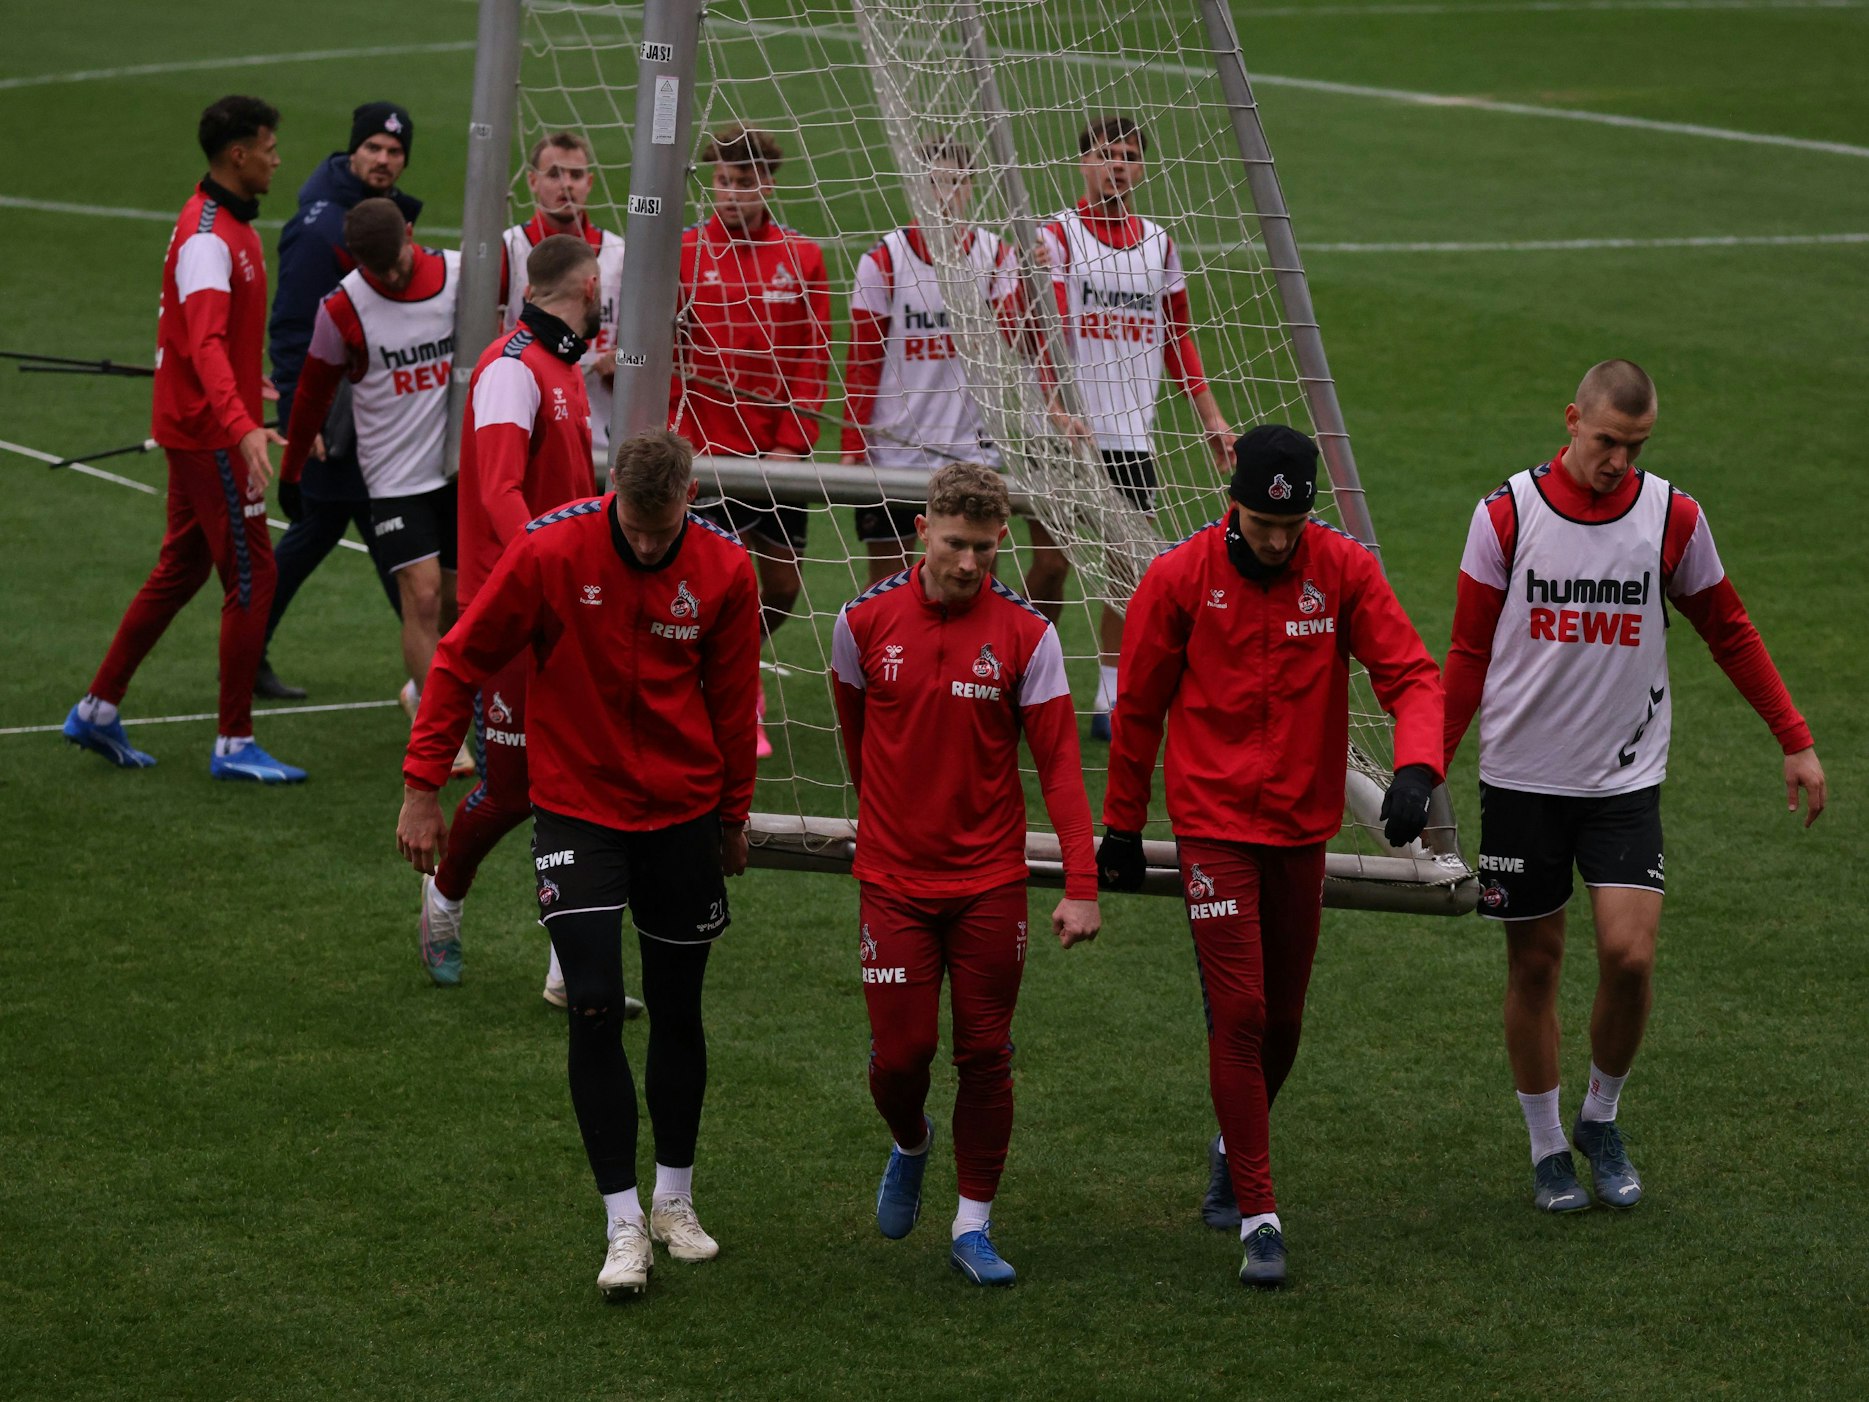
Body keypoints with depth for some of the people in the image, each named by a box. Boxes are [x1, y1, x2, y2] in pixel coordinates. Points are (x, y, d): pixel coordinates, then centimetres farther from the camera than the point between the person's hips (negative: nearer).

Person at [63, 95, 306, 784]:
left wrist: (246, 385, 40)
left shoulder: (229, 224, 11)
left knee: (180, 571, 16)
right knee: (251, 578, -6)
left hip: (200, 430, 10)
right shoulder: (208, 238, -21)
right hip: (211, 435, -10)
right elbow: (206, 344, -34)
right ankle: (234, 744, -1)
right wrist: (243, 427, -46)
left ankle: (97, 709, 23)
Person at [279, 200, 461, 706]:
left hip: (461, 470, 3)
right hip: (395, 475, -3)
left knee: (454, 602, 7)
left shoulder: (461, 275, -4)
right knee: (423, 597, -14)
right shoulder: (342, 308, -9)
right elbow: (312, 393, 5)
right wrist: (290, 474, 14)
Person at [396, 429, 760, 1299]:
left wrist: (732, 816, 15)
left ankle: (675, 1201, 28)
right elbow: (462, 662, -7)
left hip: (683, 813, 2)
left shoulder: (723, 570, -9)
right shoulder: (550, 552, -17)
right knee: (595, 1009, -10)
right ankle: (625, 1225, -4)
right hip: (575, 810, -2)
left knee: (678, 1010, 10)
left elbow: (732, 699, 6)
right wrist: (421, 786, -7)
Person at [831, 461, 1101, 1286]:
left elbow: (1058, 762, -9)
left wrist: (1081, 885, -16)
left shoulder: (1025, 635, -8)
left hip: (991, 880, 0)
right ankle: (910, 1146, 32)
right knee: (900, 1052, -2)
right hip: (894, 877, 0)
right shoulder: (865, 620, -5)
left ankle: (973, 1227, 15)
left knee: (985, 1053, 3)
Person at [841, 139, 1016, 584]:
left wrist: (1032, 281, -25)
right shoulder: (883, 260, -2)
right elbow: (861, 363, 1)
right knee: (887, 578, 5)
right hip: (891, 450, -1)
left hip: (972, 448, 1)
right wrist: (852, 448, -4)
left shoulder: (996, 255, 3)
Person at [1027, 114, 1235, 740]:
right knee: (1052, 563, 0)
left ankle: (1110, 702, 7)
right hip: (1065, 433, -4)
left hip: (1132, 435, 4)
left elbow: (1177, 336, 21)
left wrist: (1210, 414, 16)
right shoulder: (1057, 236, -5)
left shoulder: (1157, 241, 13)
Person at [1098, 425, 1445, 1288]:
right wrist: (1123, 829, 7)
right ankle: (1258, 1217, -5)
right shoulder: (1179, 578, -10)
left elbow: (1410, 673, -9)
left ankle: (1236, 1153, 41)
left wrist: (1415, 767, -28)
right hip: (1213, 822, -3)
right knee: (1238, 1013, -10)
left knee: (1281, 1020, 13)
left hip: (1303, 823, 3)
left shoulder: (1344, 570, -6)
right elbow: (1137, 709, 1)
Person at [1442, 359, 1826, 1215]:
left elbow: (1728, 632, 10)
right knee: (1534, 963, 6)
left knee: (1629, 953, -13)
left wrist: (1796, 740, 8)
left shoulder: (1672, 517, -2)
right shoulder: (1507, 516, -5)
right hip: (1522, 780, 0)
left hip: (1626, 781, 0)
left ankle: (1601, 1121, 12)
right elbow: (1469, 654, 3)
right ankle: (1547, 1149, 22)